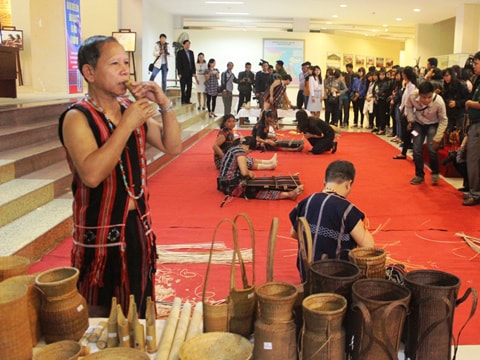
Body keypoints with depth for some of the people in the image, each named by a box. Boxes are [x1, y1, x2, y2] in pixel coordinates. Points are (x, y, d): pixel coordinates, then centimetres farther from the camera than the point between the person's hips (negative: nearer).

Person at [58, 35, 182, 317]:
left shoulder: (132, 108, 5)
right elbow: (92, 174, -30)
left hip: (139, 225, 6)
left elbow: (173, 147, 5)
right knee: (101, 317, 8)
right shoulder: (77, 117, -15)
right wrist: (127, 125, -27)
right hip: (101, 233, -6)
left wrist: (165, 105, -8)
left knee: (140, 313, 19)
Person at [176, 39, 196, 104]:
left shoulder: (191, 52, 14)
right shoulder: (180, 52, -3)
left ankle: (187, 100, 9)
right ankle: (183, 100, 4)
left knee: (189, 87, 3)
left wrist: (194, 72, 5)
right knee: (183, 87, -1)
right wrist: (179, 73, -13)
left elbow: (193, 63, 13)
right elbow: (178, 63, -7)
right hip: (183, 73, -5)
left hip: (190, 73, 5)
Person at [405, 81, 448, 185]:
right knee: (417, 149, -4)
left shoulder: (439, 101, -34)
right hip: (418, 123, 2)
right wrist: (410, 120, -8)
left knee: (432, 148, -15)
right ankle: (419, 175, 14)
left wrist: (437, 139, -19)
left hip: (433, 125, -2)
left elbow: (443, 121, -20)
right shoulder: (413, 96, -29)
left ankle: (435, 173, 9)